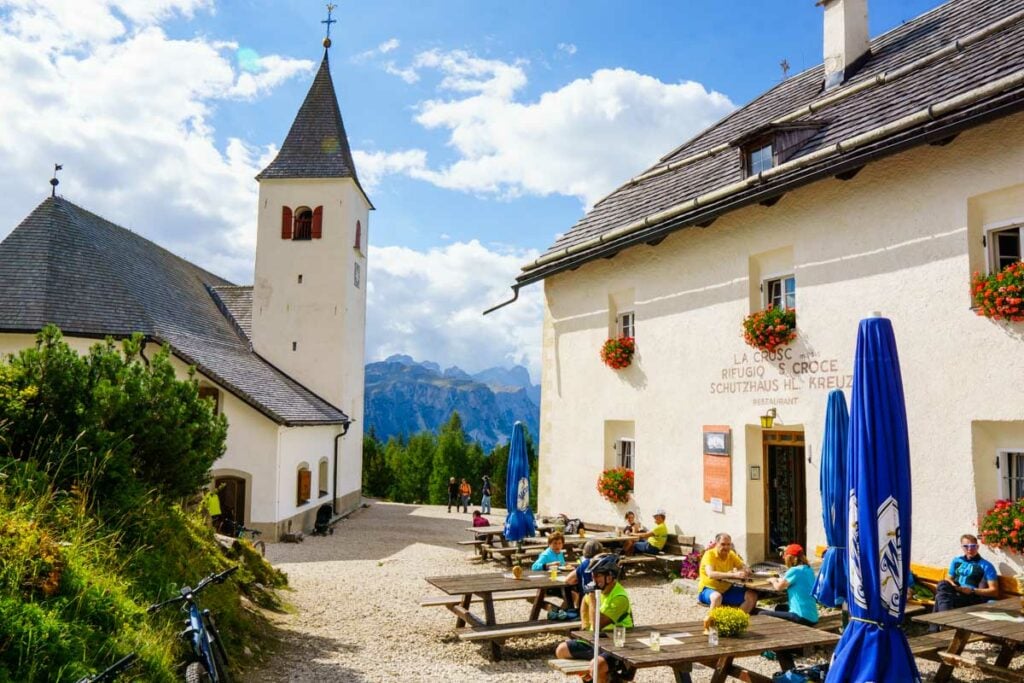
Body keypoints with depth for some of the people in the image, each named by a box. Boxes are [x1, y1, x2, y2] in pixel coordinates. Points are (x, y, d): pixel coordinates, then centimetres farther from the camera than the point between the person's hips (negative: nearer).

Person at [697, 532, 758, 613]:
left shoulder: (731, 554, 3)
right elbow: (710, 574, -33)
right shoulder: (709, 554, -17)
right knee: (717, 596, -40)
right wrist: (733, 575, -42)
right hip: (709, 589, -7)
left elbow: (746, 568, 1)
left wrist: (745, 571, -26)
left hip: (727, 590, 7)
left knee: (752, 596, -9)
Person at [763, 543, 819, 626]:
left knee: (762, 614, -9)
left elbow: (779, 587, -5)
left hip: (802, 618, -9)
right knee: (780, 607, 34)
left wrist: (773, 581, 15)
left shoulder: (795, 570, -14)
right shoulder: (809, 569, 9)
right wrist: (778, 580, 20)